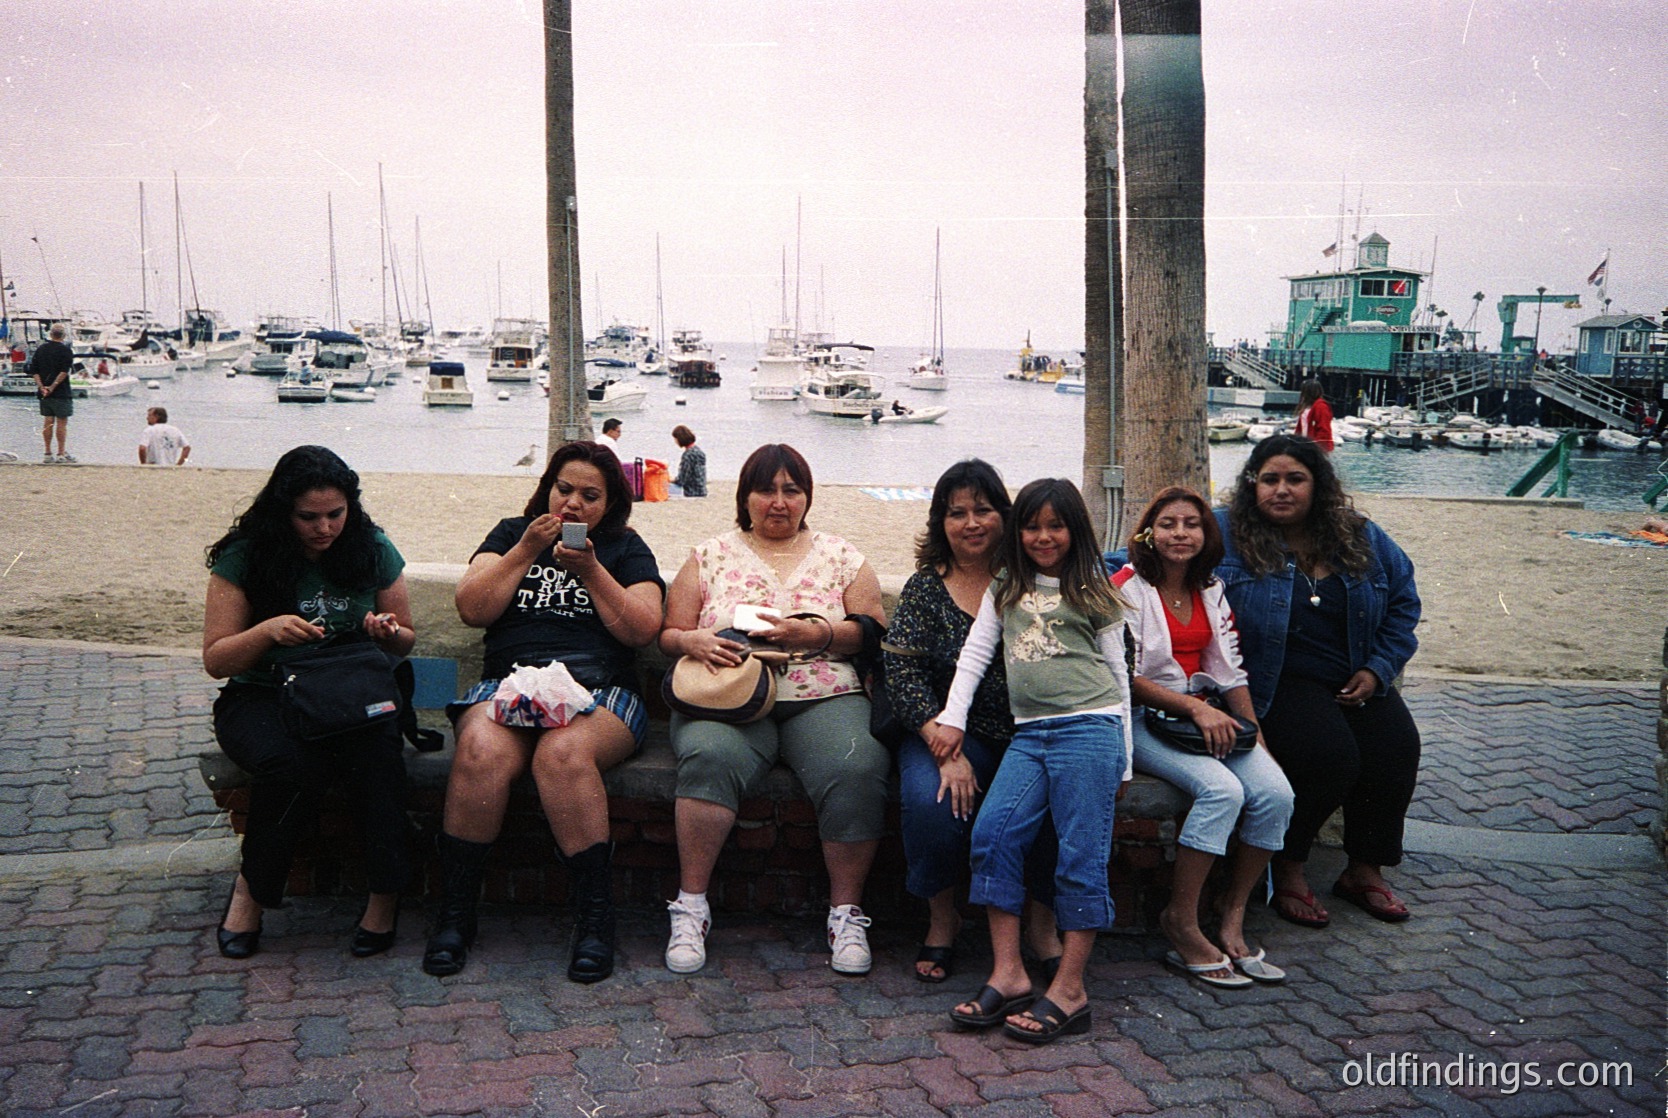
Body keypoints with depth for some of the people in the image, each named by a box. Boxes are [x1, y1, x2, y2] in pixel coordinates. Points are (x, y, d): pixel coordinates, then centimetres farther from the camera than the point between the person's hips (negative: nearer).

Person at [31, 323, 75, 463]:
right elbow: (64, 372, -19)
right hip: (61, 393, -5)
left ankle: (47, 454, 9)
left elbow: (34, 370, 4)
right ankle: (61, 453, 2)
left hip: (44, 392, 5)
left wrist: (41, 386, -3)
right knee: (62, 422, 1)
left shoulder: (40, 349, 9)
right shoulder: (66, 351, -8)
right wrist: (53, 387, -16)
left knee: (47, 422, 8)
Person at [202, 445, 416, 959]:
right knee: (292, 763, -35)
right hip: (263, 698, -1)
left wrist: (388, 632, -9)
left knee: (378, 756, -33)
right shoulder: (245, 556, -3)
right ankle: (253, 885, -11)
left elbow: (405, 643, 15)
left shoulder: (373, 550, 4)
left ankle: (386, 893, -17)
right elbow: (215, 659, -2)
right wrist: (268, 632, -21)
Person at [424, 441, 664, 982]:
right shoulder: (512, 533, 22)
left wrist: (590, 570, -5)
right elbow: (472, 609, 8)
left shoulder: (625, 547, 18)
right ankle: (454, 913, -22)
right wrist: (526, 551, 0)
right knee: (482, 750, -34)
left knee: (563, 753, -37)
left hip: (598, 689, -1)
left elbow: (642, 629, 3)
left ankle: (596, 917, -30)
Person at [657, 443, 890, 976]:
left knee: (858, 769, -31)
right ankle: (691, 906, -23)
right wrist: (693, 641, -9)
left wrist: (818, 634, -9)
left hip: (824, 700, 1)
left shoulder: (840, 557, 17)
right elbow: (668, 635, 14)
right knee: (710, 757, -35)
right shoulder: (709, 557, 17)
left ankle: (846, 912, -17)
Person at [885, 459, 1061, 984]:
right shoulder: (925, 588, 4)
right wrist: (947, 751, -18)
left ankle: (1042, 920, -4)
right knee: (931, 802, -30)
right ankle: (941, 918, -2)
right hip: (953, 731, 0)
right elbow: (902, 673, -5)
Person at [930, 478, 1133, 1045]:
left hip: (1088, 728, -3)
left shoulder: (1092, 592, 12)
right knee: (993, 831, -15)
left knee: (1081, 854, -9)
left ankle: (1069, 989, -6)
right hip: (1028, 733, 3)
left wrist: (1123, 758, 8)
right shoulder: (1005, 591, 21)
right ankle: (1008, 974, -11)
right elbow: (974, 653, 16)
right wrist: (952, 718, 2)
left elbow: (1117, 671, 12)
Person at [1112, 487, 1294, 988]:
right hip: (1141, 719, -6)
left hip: (1206, 715, 6)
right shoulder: (1127, 587, -5)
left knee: (1275, 791, -19)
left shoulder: (1210, 591, 14)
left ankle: (1232, 918, -8)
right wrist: (1194, 708, -17)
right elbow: (1124, 677, -11)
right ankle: (1181, 924, -19)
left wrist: (1255, 738, 3)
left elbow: (1231, 672, 14)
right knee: (1222, 789, -30)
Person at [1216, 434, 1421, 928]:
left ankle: (1365, 870, 1)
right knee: (1331, 754, -28)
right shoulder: (1226, 534, -5)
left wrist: (1377, 670, 4)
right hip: (1279, 681, -5)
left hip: (1356, 679, 5)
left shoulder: (1360, 537, 7)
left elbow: (1403, 601, 15)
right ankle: (1286, 869, -5)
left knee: (1397, 745, -18)